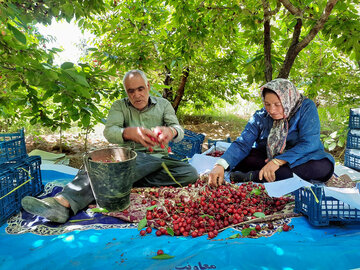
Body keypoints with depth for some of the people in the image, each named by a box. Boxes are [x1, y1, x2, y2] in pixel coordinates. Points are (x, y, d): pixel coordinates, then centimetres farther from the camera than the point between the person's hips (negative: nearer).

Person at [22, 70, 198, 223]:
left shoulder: (163, 104, 14)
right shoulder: (119, 106, 12)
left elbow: (179, 130, -1)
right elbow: (109, 131, -8)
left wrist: (170, 131, -29)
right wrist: (129, 132, -33)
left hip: (157, 158, 1)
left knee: (190, 174, -29)